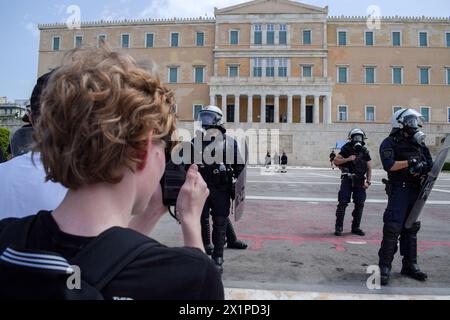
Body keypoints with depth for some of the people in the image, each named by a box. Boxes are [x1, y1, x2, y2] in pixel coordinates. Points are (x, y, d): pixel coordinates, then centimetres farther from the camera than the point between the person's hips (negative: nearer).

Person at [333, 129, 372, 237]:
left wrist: (368, 182, 0)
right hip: (347, 179, -3)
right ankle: (339, 227, -2)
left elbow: (369, 168, 9)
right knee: (343, 203, -9)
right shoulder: (346, 149, 1)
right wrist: (347, 159, -15)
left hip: (360, 181, 4)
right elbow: (336, 161, -3)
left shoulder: (365, 152, 9)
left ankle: (356, 227, 18)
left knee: (359, 204, 4)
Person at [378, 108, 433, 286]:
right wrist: (411, 162, -17)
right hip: (399, 189, -7)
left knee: (411, 228, 13)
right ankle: (384, 267, -2)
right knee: (393, 228, -10)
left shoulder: (419, 143, 14)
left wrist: (423, 167, -10)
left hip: (416, 190, 7)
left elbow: (430, 164, 11)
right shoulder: (390, 143, -5)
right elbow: (389, 165, -19)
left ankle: (410, 265, 24)